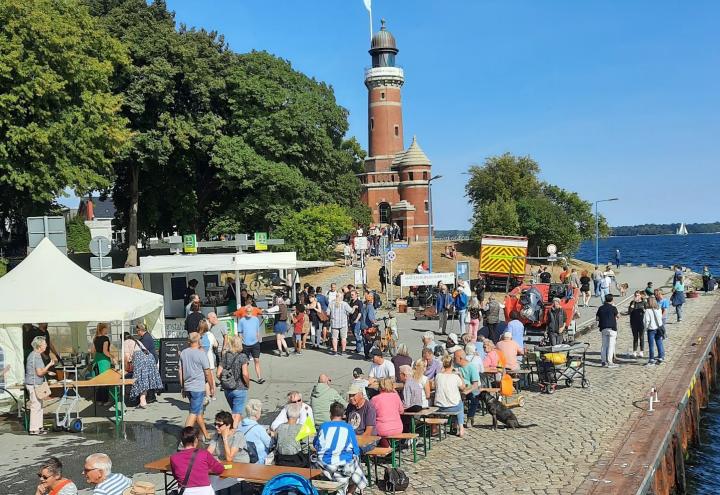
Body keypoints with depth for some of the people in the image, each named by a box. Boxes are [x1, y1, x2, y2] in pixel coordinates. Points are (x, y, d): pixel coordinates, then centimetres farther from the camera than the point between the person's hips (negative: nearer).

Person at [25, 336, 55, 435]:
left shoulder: (34, 355, 13)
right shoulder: (36, 356, -19)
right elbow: (40, 372, -21)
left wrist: (47, 371, 21)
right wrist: (49, 365, -14)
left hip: (36, 384, 11)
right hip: (34, 384, -11)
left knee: (39, 406, 16)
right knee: (36, 406, -6)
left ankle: (38, 427, 23)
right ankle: (33, 429, -1)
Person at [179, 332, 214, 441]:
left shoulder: (183, 353, 5)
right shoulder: (201, 353, -13)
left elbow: (180, 371, 10)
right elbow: (207, 373, -8)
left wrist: (182, 387, 17)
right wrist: (212, 387, 3)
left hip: (187, 387, 7)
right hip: (198, 387, -7)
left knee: (199, 411, 17)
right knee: (194, 413, -3)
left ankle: (206, 435, 27)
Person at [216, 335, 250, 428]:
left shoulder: (224, 356, 0)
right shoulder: (242, 357, -12)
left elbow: (218, 374, -3)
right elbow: (245, 374, -21)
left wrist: (224, 383, 11)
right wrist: (247, 384, -5)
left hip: (227, 390, 5)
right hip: (240, 389, -5)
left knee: (236, 412, 23)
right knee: (237, 414, 3)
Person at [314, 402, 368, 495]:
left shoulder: (324, 426, 1)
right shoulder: (348, 428, -2)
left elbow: (315, 445, 14)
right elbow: (356, 451, -1)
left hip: (325, 465, 3)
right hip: (344, 466, -3)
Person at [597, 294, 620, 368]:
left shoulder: (601, 308, 5)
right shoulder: (613, 308, -8)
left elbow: (597, 318, 9)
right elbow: (618, 316, 4)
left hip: (603, 328, 5)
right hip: (612, 328, -5)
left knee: (604, 345, 12)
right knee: (611, 345, -3)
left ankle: (603, 361, 14)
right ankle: (609, 362, -5)